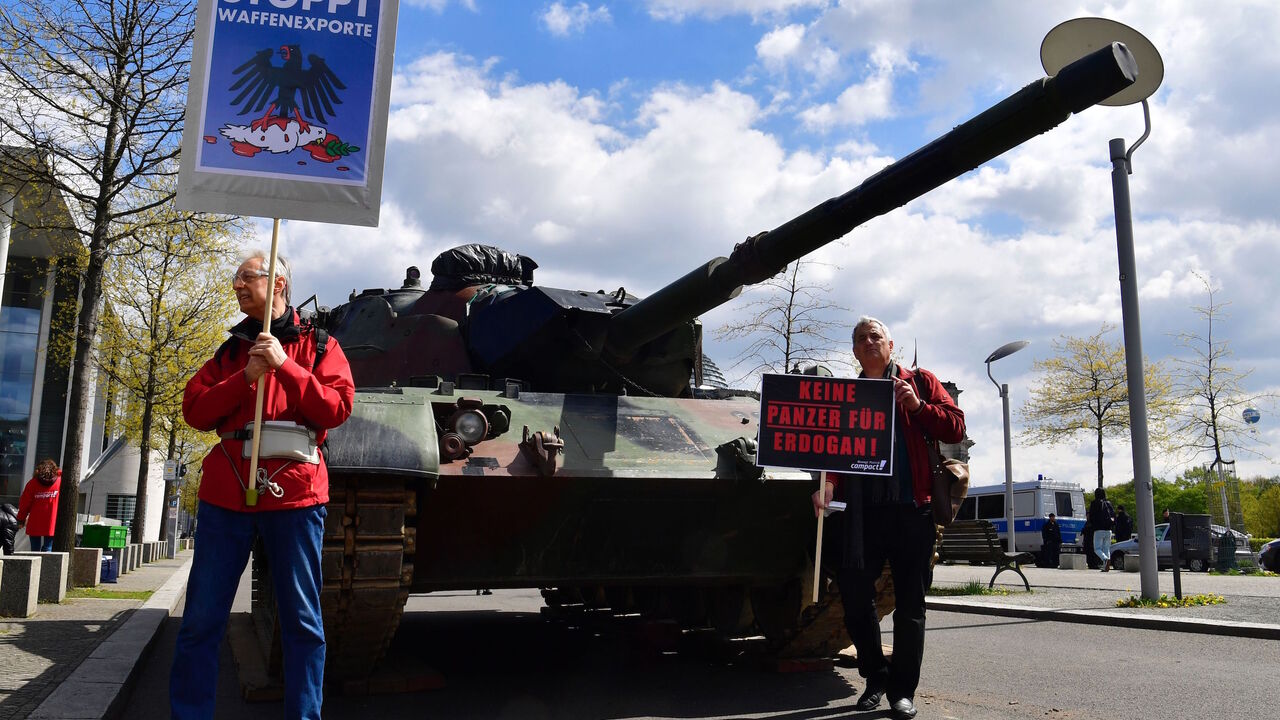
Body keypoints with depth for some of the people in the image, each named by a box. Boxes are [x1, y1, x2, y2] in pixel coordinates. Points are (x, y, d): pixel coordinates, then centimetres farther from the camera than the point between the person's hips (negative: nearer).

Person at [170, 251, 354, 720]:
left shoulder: (318, 345, 10)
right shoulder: (229, 352, 20)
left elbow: (337, 408, -2)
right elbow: (195, 412, 9)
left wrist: (284, 366, -10)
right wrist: (246, 377, -4)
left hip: (294, 490, -3)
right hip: (226, 491, 3)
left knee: (302, 620, 1)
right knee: (201, 620, 3)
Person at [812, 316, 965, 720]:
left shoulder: (920, 382, 11)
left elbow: (955, 428, 4)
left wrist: (917, 406, -11)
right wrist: (828, 482, -12)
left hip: (912, 509, -1)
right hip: (863, 510, 2)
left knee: (910, 604, 3)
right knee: (855, 596, -2)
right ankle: (875, 678, 18)